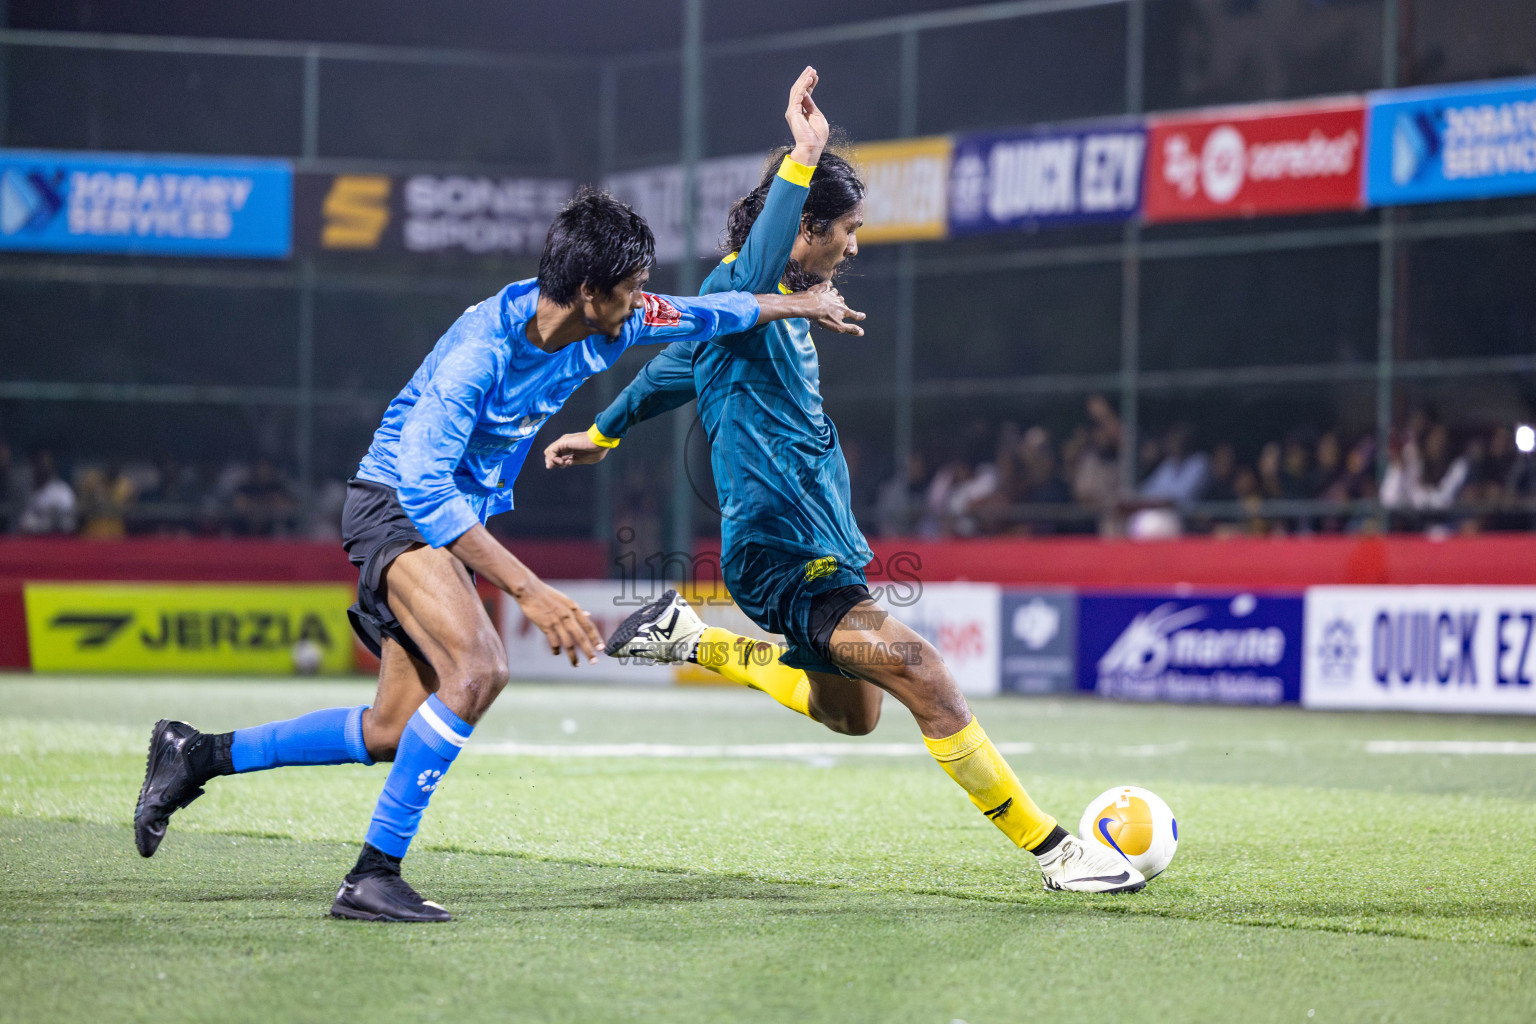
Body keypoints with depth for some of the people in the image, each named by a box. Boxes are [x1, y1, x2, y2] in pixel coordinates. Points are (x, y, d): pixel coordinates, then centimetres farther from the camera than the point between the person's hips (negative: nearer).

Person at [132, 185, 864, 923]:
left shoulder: (614, 324, -6)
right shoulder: (482, 346, -29)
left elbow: (705, 314, 15)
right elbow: (422, 483, -33)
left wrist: (800, 304, 27)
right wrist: (529, 591, -36)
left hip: (451, 520, 9)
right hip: (393, 504, -9)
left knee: (394, 735, 7)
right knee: (478, 669, -29)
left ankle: (199, 754, 21)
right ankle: (372, 877, -23)